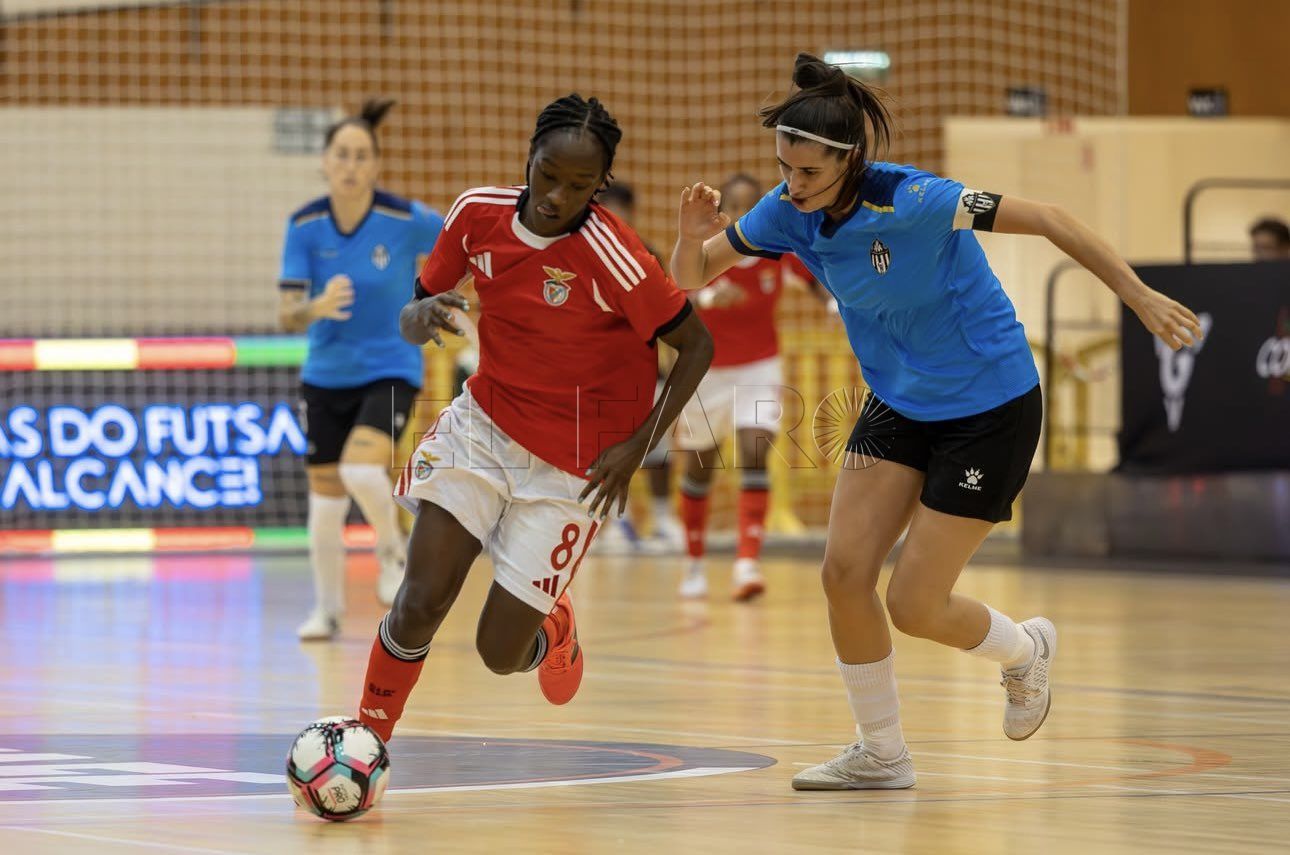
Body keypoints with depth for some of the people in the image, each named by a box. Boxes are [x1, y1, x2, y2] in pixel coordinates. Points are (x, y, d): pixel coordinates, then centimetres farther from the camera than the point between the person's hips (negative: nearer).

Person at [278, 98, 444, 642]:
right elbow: (286, 316, -15)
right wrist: (318, 308, -37)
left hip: (389, 372, -3)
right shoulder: (305, 225, -11)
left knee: (362, 471, -28)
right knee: (325, 500, 9)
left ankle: (391, 551, 3)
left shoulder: (407, 220, -18)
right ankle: (327, 608, 29)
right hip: (325, 375, 3)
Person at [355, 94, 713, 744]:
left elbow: (696, 344, -13)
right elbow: (412, 314, 3)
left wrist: (638, 446, -19)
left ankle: (554, 630, 37)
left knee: (501, 653, 1)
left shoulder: (610, 253, -23)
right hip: (482, 426, 3)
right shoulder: (478, 212, -9)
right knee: (421, 602, -14)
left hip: (572, 464, -3)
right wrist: (421, 316, -22)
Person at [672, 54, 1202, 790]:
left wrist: (1141, 298, -23)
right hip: (900, 403, 6)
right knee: (845, 573, -6)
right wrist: (693, 234, -26)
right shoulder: (788, 212, -10)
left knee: (915, 605, -5)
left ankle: (1025, 650, 29)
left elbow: (1046, 219, -23)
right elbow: (689, 279, -2)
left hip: (989, 408, -6)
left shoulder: (912, 201, -28)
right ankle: (882, 755, 12)